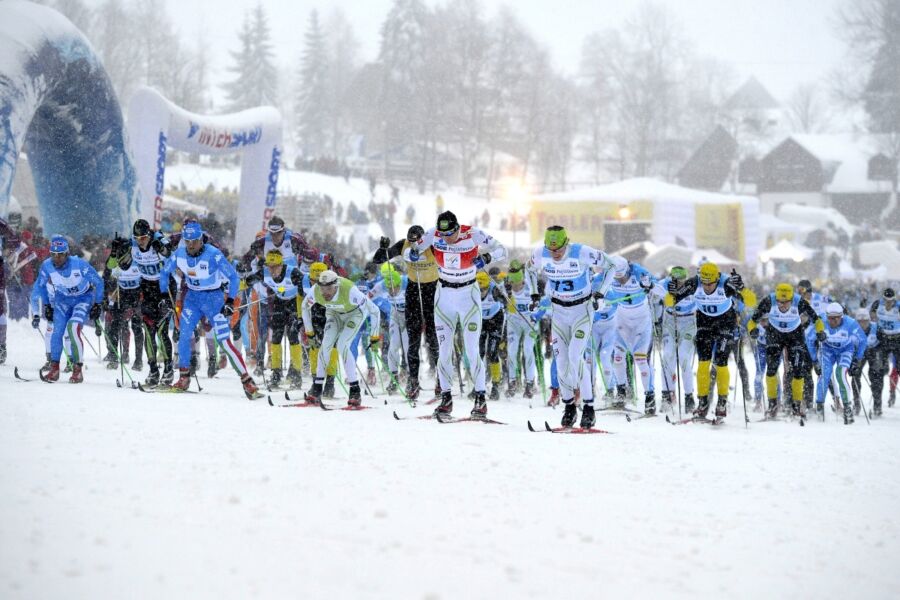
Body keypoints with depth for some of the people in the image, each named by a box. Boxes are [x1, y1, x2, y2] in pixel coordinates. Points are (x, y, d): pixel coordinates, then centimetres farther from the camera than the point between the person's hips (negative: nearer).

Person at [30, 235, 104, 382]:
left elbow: (98, 282, -13)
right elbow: (40, 286, 2)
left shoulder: (79, 264, -28)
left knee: (73, 328, -24)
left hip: (83, 298, -4)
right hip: (62, 299, 4)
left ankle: (78, 369, -15)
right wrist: (46, 306, 4)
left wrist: (97, 304, -9)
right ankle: (54, 368, 2)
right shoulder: (47, 266, -18)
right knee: (57, 330, -12)